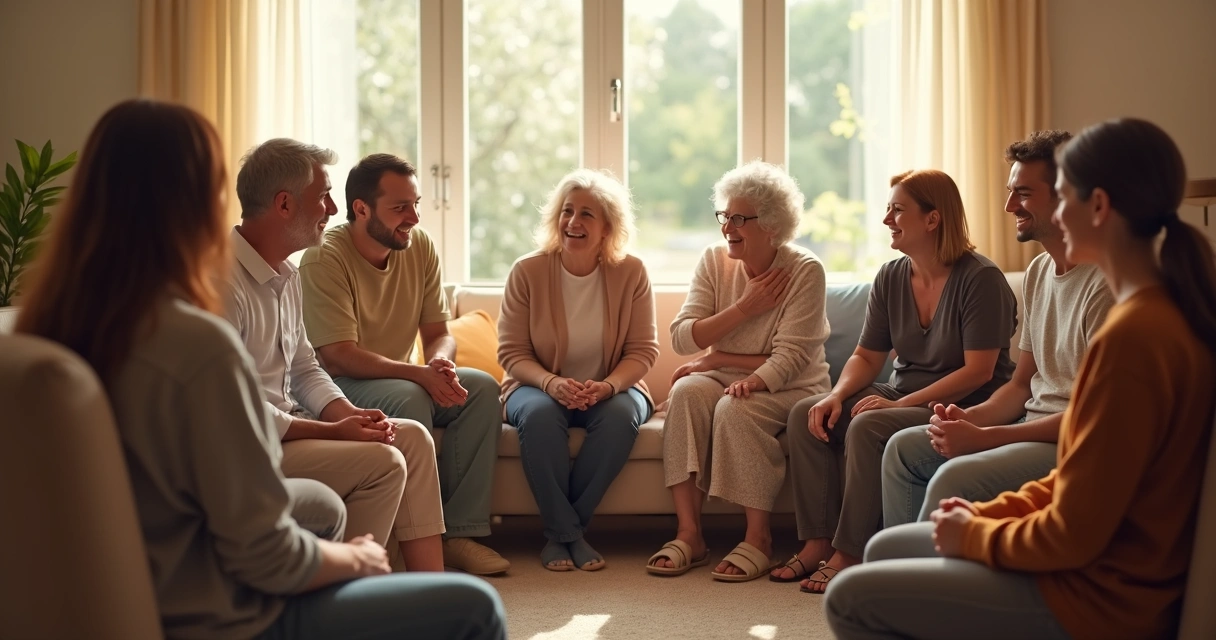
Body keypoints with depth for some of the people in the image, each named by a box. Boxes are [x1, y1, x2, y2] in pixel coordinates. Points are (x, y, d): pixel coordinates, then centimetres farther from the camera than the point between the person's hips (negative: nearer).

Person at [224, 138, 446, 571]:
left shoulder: (288, 275, 12)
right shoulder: (223, 282, -21)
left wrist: (349, 414, -2)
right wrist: (333, 432, -20)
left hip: (284, 425, 10)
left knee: (412, 437, 2)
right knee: (382, 462, -20)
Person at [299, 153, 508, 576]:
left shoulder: (419, 246, 0)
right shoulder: (324, 260, -19)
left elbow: (438, 332, 3)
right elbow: (339, 356, -24)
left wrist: (440, 361, -23)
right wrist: (419, 374, -32)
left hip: (401, 379, 6)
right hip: (340, 386, -6)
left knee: (483, 388, -17)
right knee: (409, 398, -34)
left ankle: (462, 532, -18)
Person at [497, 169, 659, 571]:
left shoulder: (630, 273, -5)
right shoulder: (527, 272, -8)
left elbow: (643, 350, -4)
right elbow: (512, 352, -6)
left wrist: (608, 386, -24)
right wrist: (551, 383, -27)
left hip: (610, 390, 1)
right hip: (541, 386, -1)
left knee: (622, 414, -33)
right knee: (539, 414, -35)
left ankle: (561, 532, -19)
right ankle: (566, 533, -21)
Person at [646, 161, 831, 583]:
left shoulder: (804, 271, -11)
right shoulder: (714, 261, 2)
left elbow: (790, 358, -18)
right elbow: (681, 338, -7)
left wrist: (740, 374, -29)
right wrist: (745, 307, -14)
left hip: (791, 389, -4)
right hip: (726, 377, 4)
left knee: (735, 408, -33)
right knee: (687, 392, -28)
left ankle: (758, 538, -21)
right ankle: (688, 533, -28)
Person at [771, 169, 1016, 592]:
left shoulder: (980, 279, -15)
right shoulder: (890, 279, 6)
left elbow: (978, 371, -20)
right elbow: (866, 356, 11)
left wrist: (902, 403, -25)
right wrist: (836, 396, -10)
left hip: (963, 410, -8)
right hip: (904, 398, 8)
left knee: (868, 427, -31)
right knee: (806, 414, -10)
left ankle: (849, 555, -20)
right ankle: (817, 543, -10)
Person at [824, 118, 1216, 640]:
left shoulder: (1132, 334, -27)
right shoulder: (1165, 311, 5)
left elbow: (1072, 536, -23)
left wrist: (975, 534, -7)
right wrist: (985, 514, 6)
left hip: (1095, 597, -9)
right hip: (1100, 561, 10)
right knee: (884, 550, 19)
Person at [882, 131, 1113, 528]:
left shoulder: (1104, 282, -18)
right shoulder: (1038, 271, 13)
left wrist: (983, 437, -21)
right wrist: (971, 418, -4)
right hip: (1033, 426, 10)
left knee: (955, 477, -28)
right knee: (904, 447, 5)